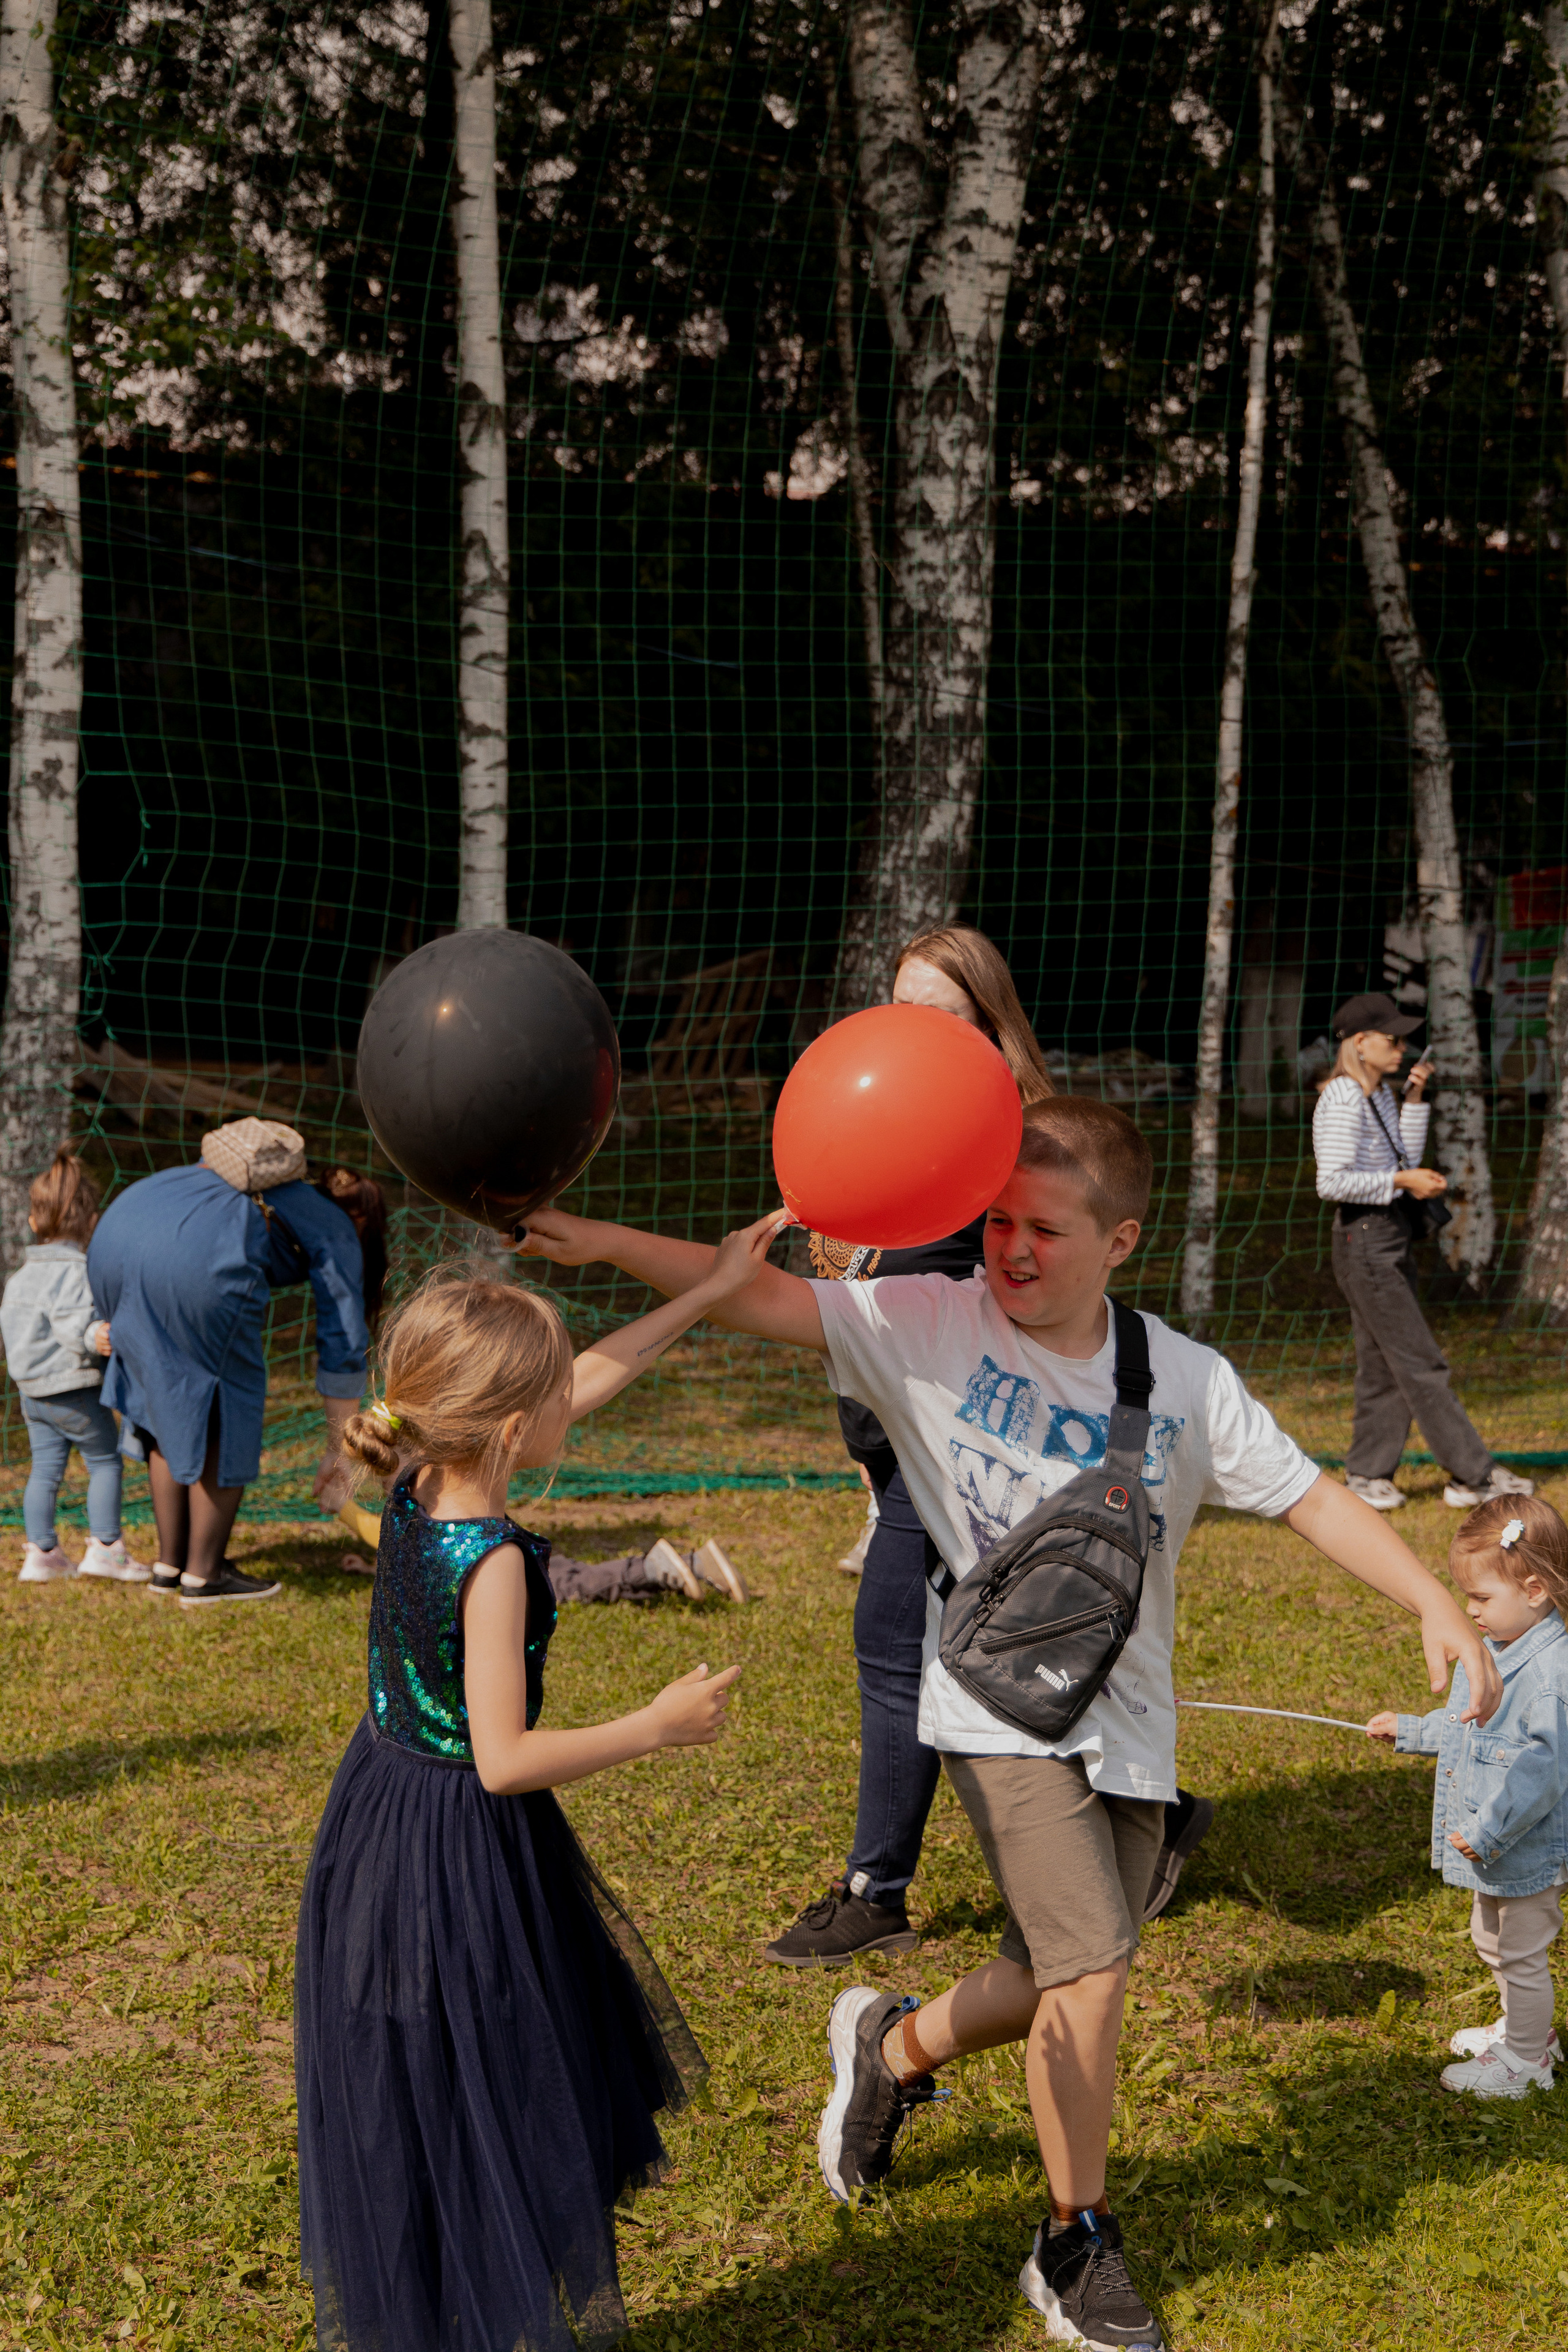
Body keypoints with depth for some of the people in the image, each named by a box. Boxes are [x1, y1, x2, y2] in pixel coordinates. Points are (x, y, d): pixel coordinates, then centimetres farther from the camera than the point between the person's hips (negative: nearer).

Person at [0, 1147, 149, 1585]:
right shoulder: (75, 1271, -16)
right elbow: (72, 1320, -29)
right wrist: (94, 1337, -45)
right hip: (75, 1389, -8)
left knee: (45, 1468, 10)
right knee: (105, 1461, 2)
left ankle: (42, 1553, 11)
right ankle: (105, 1546, 0)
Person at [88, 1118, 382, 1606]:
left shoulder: (240, 1187, 41)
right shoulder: (336, 1231, 21)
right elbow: (343, 1346, 19)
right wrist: (338, 1448, 27)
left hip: (115, 1233, 7)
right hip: (196, 1262, -7)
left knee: (169, 1401, 22)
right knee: (227, 1408, 11)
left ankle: (170, 1563, 28)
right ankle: (203, 1574, 16)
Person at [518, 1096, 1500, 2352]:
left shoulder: (1187, 1381, -3)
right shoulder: (932, 1327, -10)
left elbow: (1312, 1496, -1)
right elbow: (764, 1297, -16)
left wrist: (1439, 1605, -11)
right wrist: (609, 1242, -28)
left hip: (1131, 1729, 4)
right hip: (1003, 1711, -4)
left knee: (1052, 1988, 12)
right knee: (1093, 1974, -13)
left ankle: (896, 2044, 45)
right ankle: (1077, 2247, 11)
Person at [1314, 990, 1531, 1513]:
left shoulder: (1380, 1094, 14)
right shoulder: (1343, 1101, -16)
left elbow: (1405, 1160, 19)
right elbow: (1332, 1182, -21)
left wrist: (1414, 1100, 11)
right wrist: (1401, 1182, -20)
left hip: (1391, 1238, 10)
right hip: (1364, 1240, -10)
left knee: (1384, 1365, 11)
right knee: (1421, 1363, -7)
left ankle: (1367, 1474, 18)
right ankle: (1474, 1476, -5)